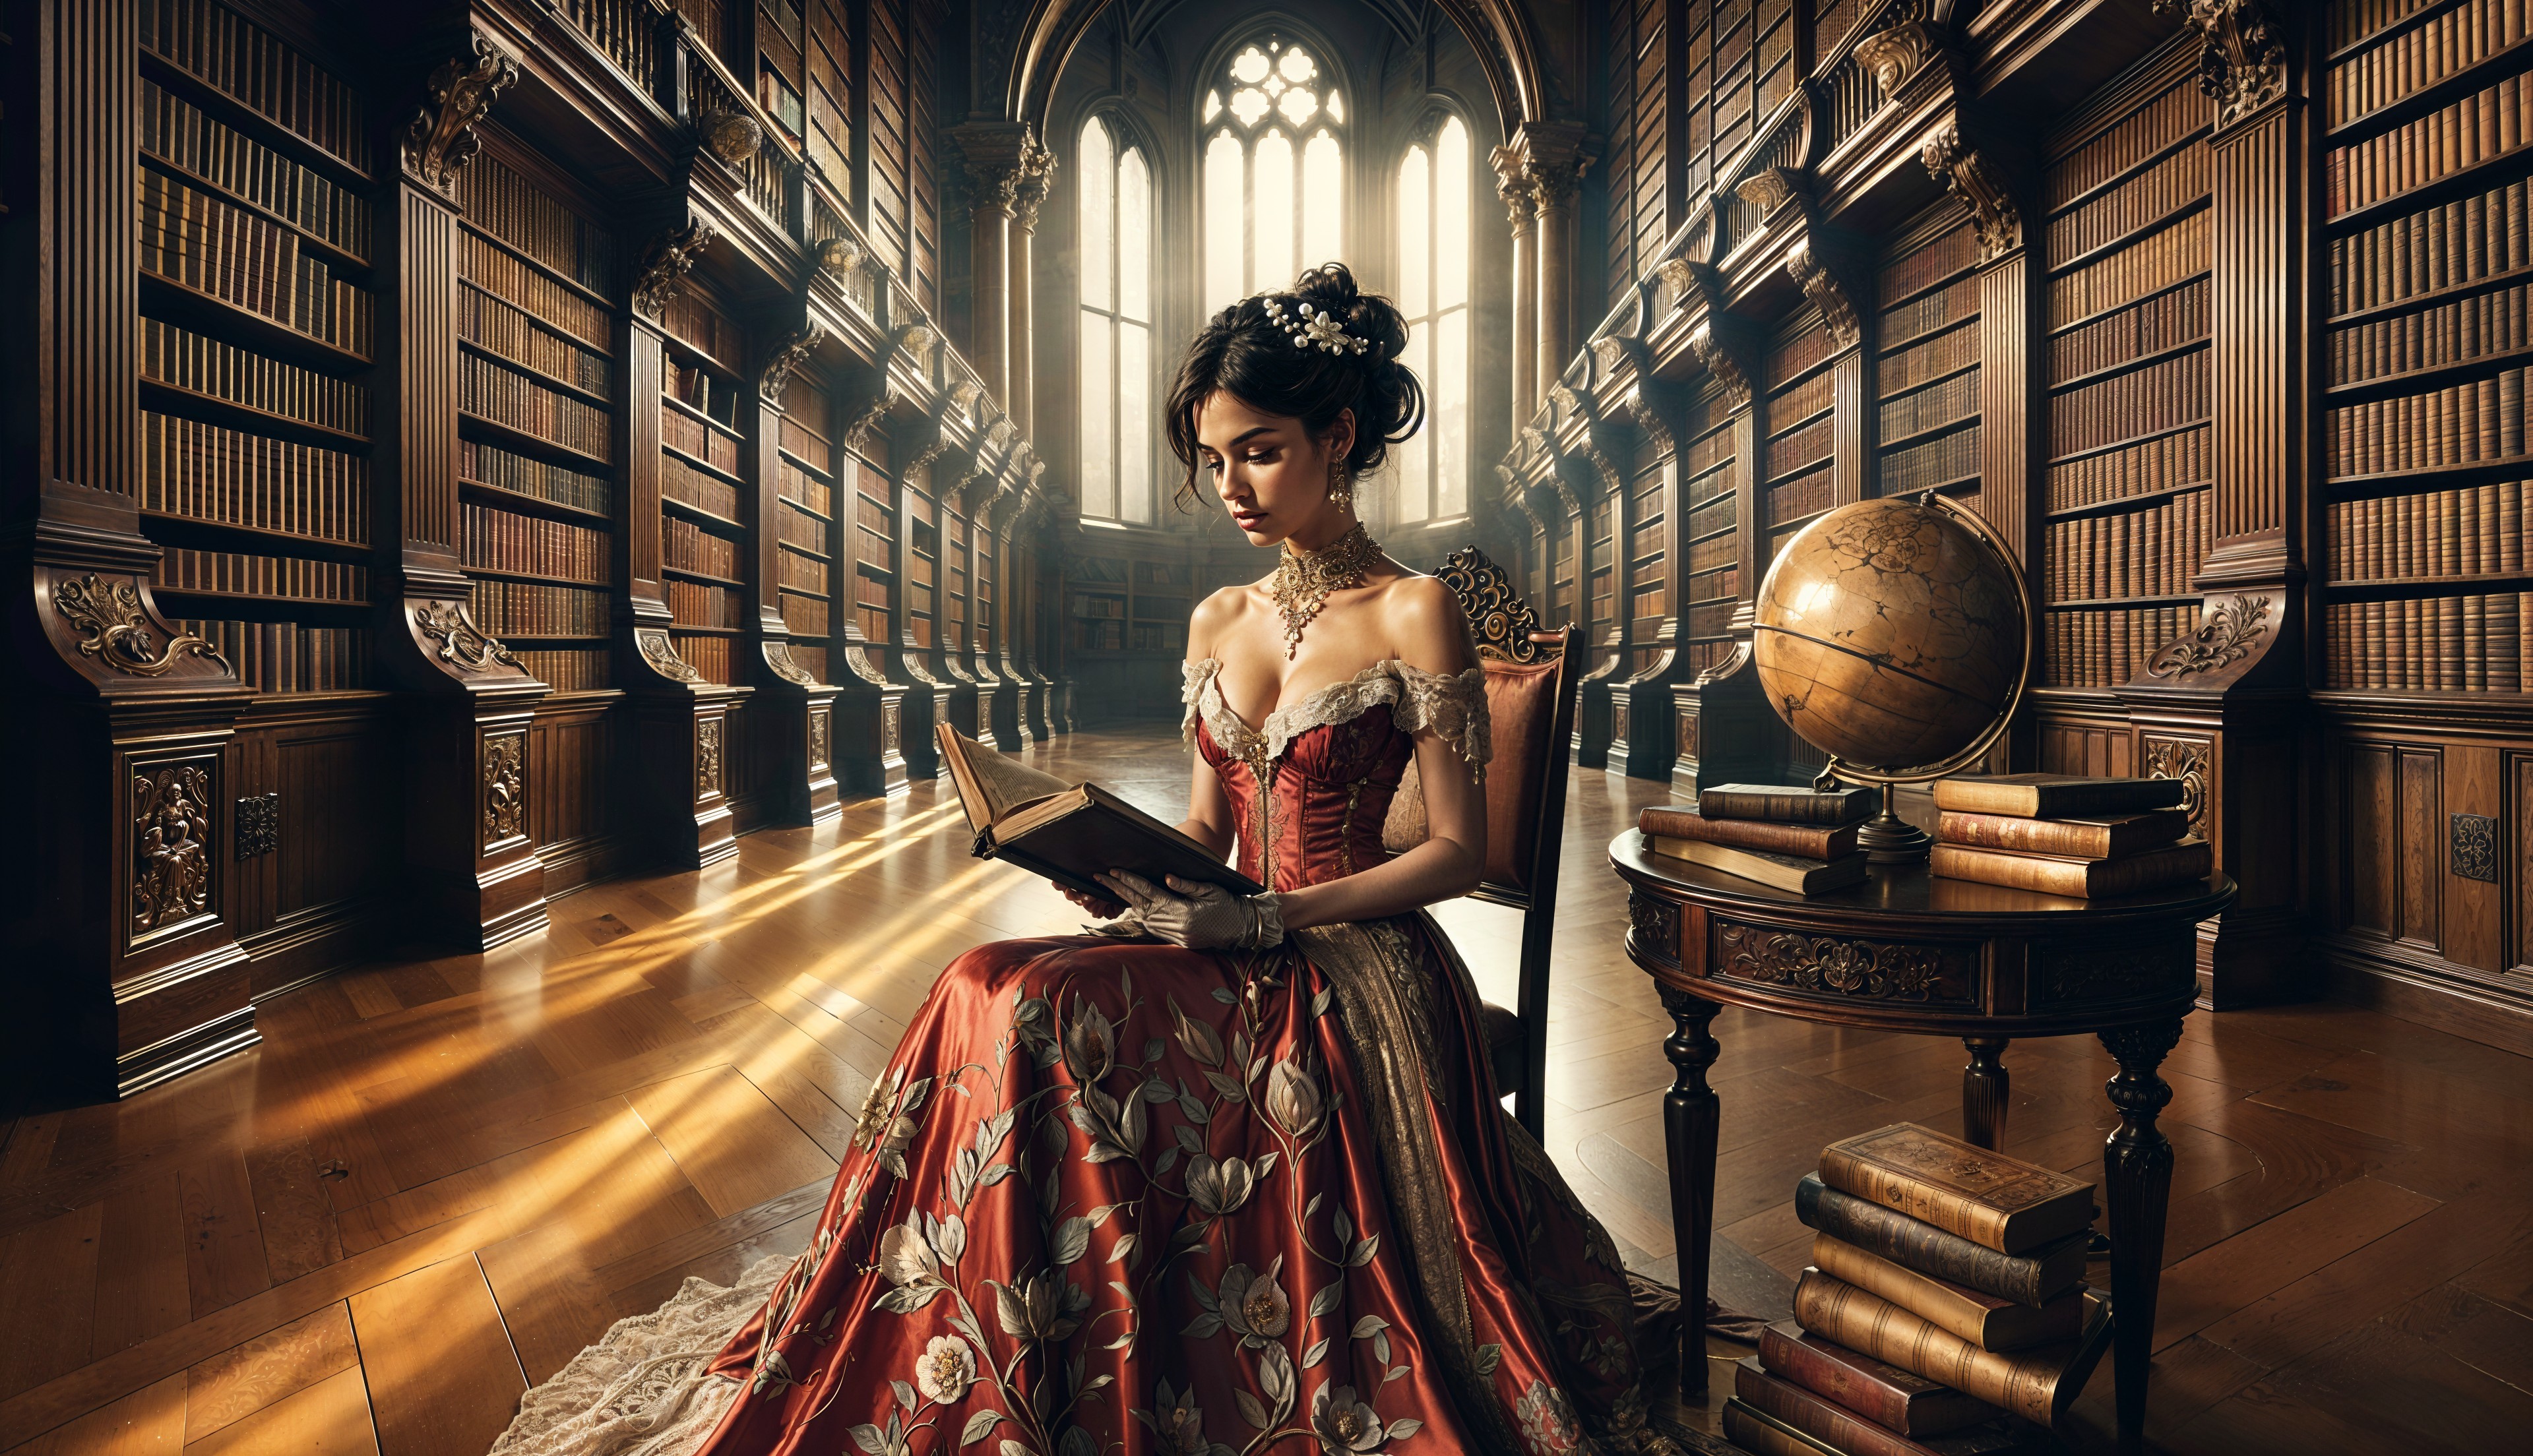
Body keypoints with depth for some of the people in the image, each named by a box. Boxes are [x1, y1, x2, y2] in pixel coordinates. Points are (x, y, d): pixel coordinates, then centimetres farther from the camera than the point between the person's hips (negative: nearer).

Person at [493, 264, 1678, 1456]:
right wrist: (1127, 868, -7)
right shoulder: (1218, 622, 12)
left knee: (1024, 1014, -25)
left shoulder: (1414, 616, -7)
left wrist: (1263, 921, -18)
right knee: (997, 999, -21)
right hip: (1236, 949, 6)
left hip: (1356, 968, -6)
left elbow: (1459, 851, -9)